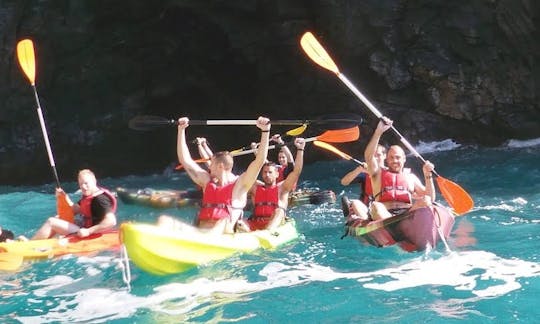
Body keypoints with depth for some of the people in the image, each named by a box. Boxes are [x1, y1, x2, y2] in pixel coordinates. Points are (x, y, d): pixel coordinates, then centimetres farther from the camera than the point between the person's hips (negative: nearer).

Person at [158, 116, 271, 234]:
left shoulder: (239, 184, 8)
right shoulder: (207, 181, 24)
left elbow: (260, 161, -2)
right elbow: (185, 159, 26)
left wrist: (265, 131, -7)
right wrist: (181, 130, 24)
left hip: (223, 237, -5)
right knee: (164, 220, -18)